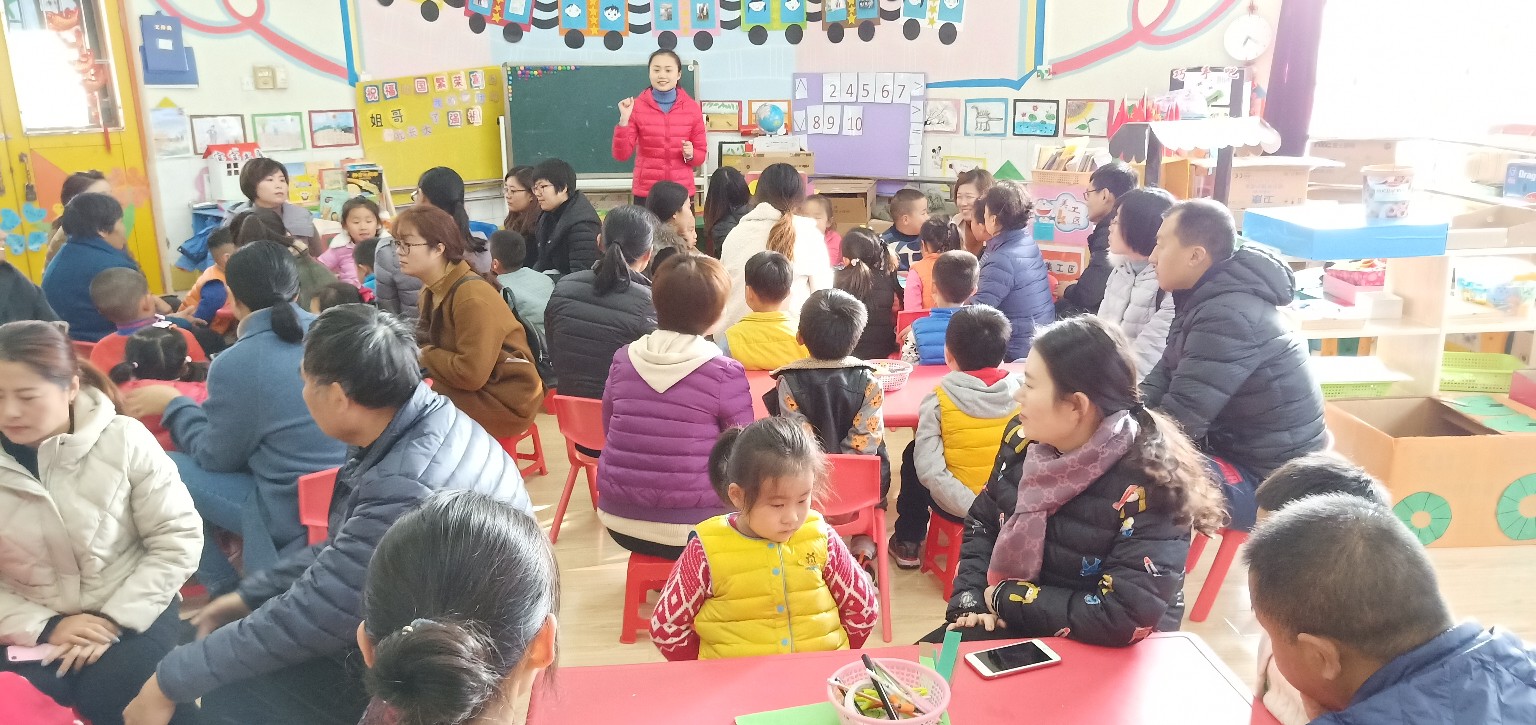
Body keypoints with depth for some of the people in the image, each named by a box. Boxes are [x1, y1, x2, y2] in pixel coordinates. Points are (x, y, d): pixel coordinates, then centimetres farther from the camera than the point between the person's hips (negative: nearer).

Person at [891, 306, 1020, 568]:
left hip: (958, 507, -3)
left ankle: (908, 542, 32)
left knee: (913, 453, 25)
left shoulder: (939, 400, -18)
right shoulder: (1022, 391, -11)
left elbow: (929, 470, -24)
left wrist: (971, 507, -22)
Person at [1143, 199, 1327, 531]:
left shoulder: (1229, 315, -26)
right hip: (1234, 446, 10)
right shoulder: (1207, 298, 5)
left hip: (1268, 481, -10)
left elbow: (1180, 417, -28)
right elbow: (1166, 374, 8)